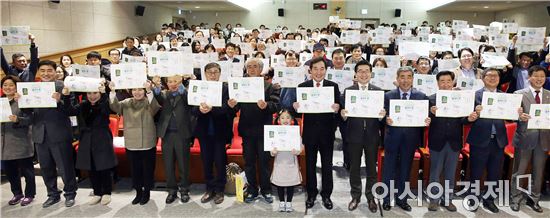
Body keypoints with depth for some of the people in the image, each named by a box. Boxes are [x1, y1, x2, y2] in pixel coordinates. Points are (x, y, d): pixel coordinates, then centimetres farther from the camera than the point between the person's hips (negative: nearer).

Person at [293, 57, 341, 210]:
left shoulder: (333, 86, -1)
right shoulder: (302, 86, 0)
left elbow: (338, 107, -5)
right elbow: (298, 107, -2)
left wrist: (337, 109, -27)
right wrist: (295, 106, -24)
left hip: (327, 132, 0)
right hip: (310, 131, 1)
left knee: (327, 165, 10)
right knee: (310, 164, 12)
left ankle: (326, 195, 26)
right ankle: (311, 194, 28)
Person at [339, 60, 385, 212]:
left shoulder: (378, 91, 2)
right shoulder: (348, 91, 0)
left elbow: (382, 112, 1)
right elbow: (344, 112, -3)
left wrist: (382, 115, -21)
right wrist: (343, 115, -25)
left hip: (372, 135, 1)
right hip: (354, 135, 0)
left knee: (371, 167, 11)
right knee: (354, 167, 11)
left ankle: (370, 196, 27)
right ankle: (355, 196, 26)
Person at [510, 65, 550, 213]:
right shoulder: (519, 94, -2)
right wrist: (520, 116, -30)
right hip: (525, 137, -3)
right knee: (519, 171, 5)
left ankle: (533, 200, 26)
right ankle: (515, 199, 17)